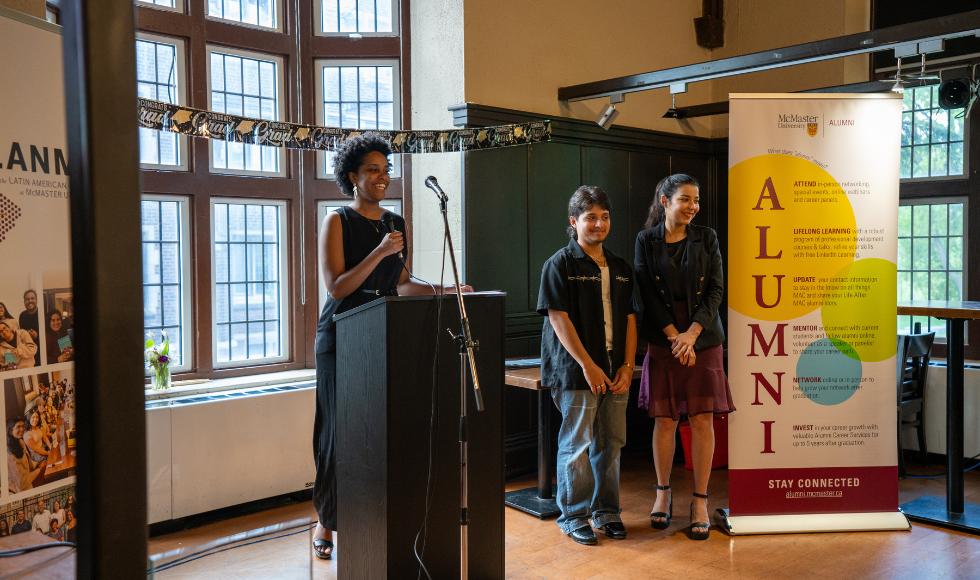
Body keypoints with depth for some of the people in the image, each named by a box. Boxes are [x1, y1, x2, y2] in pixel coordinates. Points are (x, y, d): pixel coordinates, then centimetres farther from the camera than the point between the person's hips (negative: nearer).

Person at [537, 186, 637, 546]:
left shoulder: (620, 268, 14)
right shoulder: (560, 264, -4)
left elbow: (629, 319, 12)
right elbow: (558, 319, -11)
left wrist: (627, 366, 1)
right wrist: (588, 366, -14)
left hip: (615, 371, 5)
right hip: (576, 370, -5)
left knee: (611, 442, 10)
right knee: (576, 444, 1)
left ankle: (606, 511, 25)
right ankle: (573, 516, 15)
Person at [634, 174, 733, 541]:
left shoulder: (706, 238, 6)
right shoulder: (646, 241, 3)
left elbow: (717, 290, 0)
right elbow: (647, 294, -3)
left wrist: (692, 333, -12)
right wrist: (673, 335, -12)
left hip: (703, 340, 1)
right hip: (663, 341, 0)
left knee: (702, 420, 0)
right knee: (665, 419, 5)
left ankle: (700, 501, 10)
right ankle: (663, 493, 21)